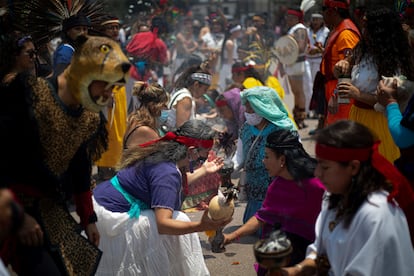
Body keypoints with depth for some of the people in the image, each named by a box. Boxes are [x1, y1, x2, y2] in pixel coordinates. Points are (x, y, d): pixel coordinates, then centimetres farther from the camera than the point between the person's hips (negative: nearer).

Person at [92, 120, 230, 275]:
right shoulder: (167, 171, -25)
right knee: (179, 221, -12)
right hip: (112, 217, -10)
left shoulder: (162, 151, 2)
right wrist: (201, 226, -41)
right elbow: (162, 224, -33)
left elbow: (178, 185, 20)